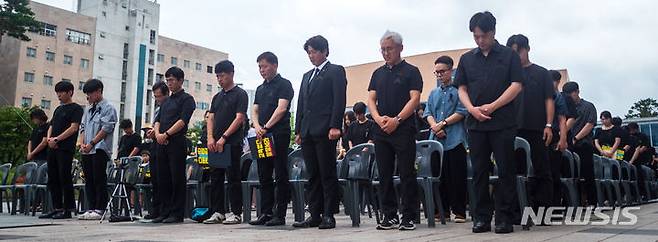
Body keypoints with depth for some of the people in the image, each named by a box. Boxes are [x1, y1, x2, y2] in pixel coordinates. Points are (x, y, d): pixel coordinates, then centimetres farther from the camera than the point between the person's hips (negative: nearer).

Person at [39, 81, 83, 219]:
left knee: (65, 179, -7)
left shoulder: (76, 108, -2)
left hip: (66, 149, -8)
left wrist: (57, 139, -15)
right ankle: (57, 208, 14)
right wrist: (49, 138, 0)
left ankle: (68, 210, -2)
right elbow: (51, 127, 20)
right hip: (53, 148, 8)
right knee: (52, 179, 8)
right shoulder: (58, 109, 21)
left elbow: (74, 128, -12)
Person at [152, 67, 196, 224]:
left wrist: (166, 134, -17)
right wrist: (157, 134, -3)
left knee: (177, 179, -5)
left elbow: (183, 121, -13)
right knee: (163, 178, 8)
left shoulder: (187, 99, -1)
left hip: (177, 143, -7)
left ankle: (177, 214, -1)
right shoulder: (166, 101, 22)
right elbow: (157, 120, 17)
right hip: (162, 144, 7)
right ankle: (165, 212, 14)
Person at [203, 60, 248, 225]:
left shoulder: (240, 94, -1)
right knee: (215, 179, 8)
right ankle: (218, 213, 15)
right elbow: (210, 118, 14)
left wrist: (223, 138, -15)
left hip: (232, 143, -7)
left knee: (233, 179, -4)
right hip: (215, 144, 7)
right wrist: (210, 138, -4)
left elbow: (239, 118, -10)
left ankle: (236, 214, 2)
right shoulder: (217, 97, 19)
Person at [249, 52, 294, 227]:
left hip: (279, 135, -7)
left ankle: (280, 215, -1)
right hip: (262, 136, 7)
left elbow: (281, 109, -11)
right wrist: (257, 127, -5)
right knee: (264, 176, 8)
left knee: (281, 176, -4)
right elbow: (254, 111, 16)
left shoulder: (284, 84, 0)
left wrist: (266, 127, -16)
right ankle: (265, 213, 14)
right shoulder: (260, 89, 21)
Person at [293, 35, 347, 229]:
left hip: (325, 131, -7)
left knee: (327, 174, -4)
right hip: (307, 133, 7)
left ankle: (329, 215, 1)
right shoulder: (307, 76, 24)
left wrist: (335, 126, -17)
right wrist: (298, 131, 13)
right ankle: (314, 215, 12)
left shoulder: (336, 71, 3)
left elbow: (339, 100, -8)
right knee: (312, 175, 7)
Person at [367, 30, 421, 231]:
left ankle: (408, 217, 4)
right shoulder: (378, 73, 17)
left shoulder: (411, 71, 2)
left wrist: (396, 120, -15)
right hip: (381, 131, 5)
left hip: (404, 130, -5)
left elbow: (415, 99, -7)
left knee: (407, 175, -3)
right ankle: (390, 216, 15)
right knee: (384, 175, 7)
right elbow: (371, 99, 12)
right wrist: (378, 118, -8)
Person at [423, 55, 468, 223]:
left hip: (455, 140, -5)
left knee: (457, 177, -3)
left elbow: (461, 112, -7)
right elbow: (428, 113, 11)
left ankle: (459, 211, 3)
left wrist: (443, 124, -11)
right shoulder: (434, 93, 18)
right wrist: (435, 127, -8)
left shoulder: (458, 90, 2)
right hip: (436, 140, 5)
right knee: (440, 176, 7)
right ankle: (443, 210, 15)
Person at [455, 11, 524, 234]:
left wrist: (492, 106, -11)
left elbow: (516, 85, -2)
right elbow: (462, 89, 12)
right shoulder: (467, 59, 14)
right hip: (476, 123, 3)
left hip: (503, 122, -3)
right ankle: (481, 217, 12)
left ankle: (504, 217, 6)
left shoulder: (509, 55, 5)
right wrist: (472, 108, -7)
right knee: (479, 171, 5)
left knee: (505, 171, -1)